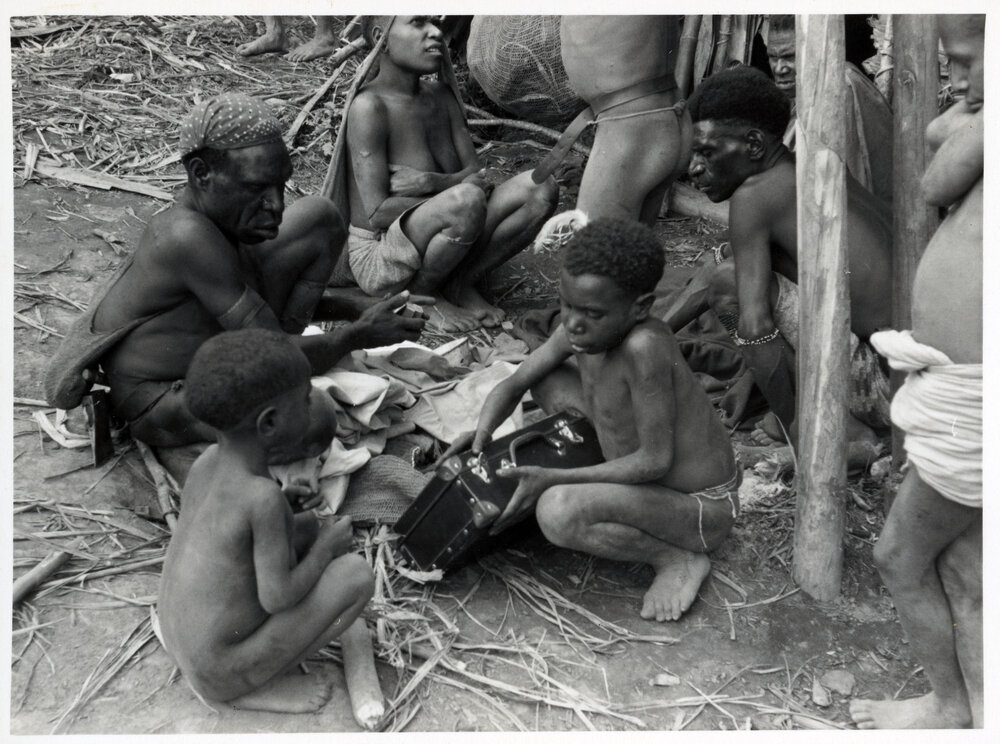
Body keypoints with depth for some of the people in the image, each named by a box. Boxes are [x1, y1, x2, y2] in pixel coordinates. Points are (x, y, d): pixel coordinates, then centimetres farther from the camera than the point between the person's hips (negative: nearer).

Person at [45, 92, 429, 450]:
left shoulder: (223, 211, -8)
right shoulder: (188, 237, -34)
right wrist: (358, 334, -19)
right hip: (160, 399, -8)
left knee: (321, 216, 0)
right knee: (311, 420, -40)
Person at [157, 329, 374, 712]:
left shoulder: (206, 461, -7)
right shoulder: (263, 496, -30)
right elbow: (278, 597, -25)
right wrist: (325, 548, -7)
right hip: (221, 675, -7)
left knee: (309, 525, 16)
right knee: (357, 574, -11)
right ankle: (257, 689, 0)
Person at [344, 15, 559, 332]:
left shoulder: (441, 96, 6)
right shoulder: (370, 107, -18)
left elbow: (476, 173, 2)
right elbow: (376, 214, -23)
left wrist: (433, 182, -21)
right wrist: (456, 188, -16)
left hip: (435, 243, 7)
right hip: (378, 254, -7)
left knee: (541, 188, -8)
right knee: (467, 200, -37)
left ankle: (462, 284, 0)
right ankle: (421, 295, -9)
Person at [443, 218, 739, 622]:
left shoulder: (645, 348, -33)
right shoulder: (580, 329, -9)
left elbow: (654, 460, -28)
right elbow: (513, 384, 3)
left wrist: (554, 479, -28)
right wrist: (482, 432, -18)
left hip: (700, 507, -8)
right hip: (653, 467, 8)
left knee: (558, 511, -34)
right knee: (548, 380, 10)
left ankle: (678, 559, -8)